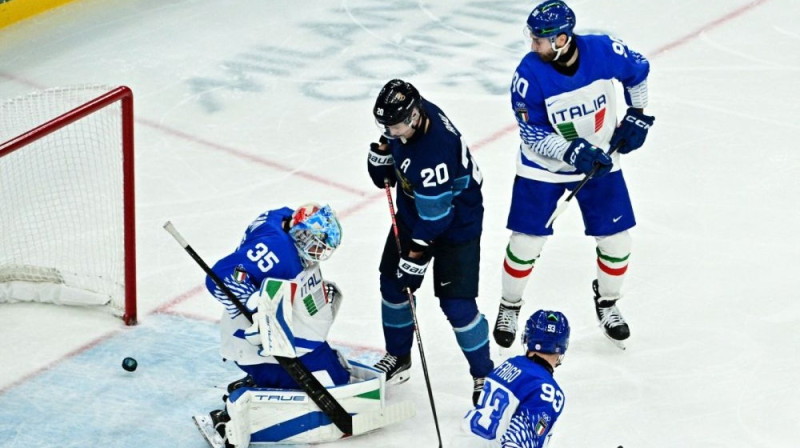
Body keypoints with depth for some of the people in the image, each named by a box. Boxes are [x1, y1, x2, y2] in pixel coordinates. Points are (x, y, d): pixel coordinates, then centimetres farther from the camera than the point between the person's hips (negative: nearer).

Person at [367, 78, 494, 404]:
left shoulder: (435, 152, -39)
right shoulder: (408, 117, -14)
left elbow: (434, 217, -31)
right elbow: (393, 139, 11)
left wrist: (417, 255, -23)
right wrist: (381, 156, -11)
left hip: (455, 227, -9)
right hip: (413, 215, 9)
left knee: (457, 305, -10)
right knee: (393, 284, 15)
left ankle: (484, 375, 9)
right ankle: (397, 356, 36)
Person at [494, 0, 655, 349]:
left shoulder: (605, 50, -21)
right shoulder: (530, 74, -25)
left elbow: (638, 71, 2)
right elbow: (533, 135, -20)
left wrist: (637, 117, -1)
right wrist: (575, 152, -30)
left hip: (600, 162, 2)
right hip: (543, 168, -2)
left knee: (615, 241, 5)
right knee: (526, 243, 1)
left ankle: (607, 303, 33)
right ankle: (509, 307, 26)